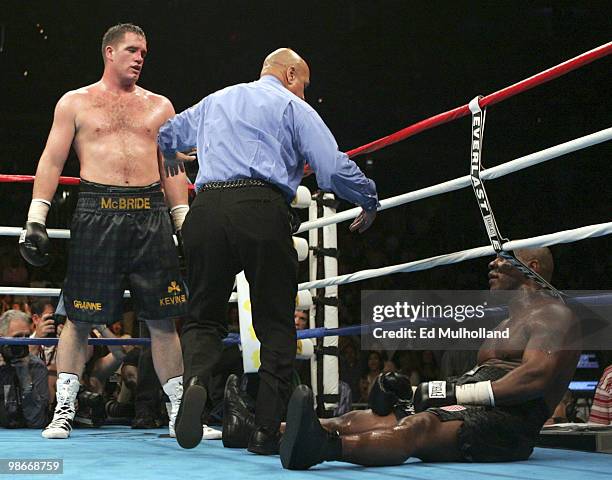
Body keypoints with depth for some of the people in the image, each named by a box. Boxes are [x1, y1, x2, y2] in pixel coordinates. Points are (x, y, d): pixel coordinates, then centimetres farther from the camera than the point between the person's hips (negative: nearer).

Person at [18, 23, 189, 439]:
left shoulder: (159, 106, 17)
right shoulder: (76, 103, 11)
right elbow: (51, 162, 6)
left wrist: (183, 222, 8)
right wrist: (35, 220, -2)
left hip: (151, 215, 2)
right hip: (97, 213, -2)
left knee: (163, 318, 2)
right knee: (80, 317, -1)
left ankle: (180, 410, 10)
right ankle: (64, 410, 8)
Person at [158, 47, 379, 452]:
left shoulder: (213, 102, 27)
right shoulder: (292, 107, 11)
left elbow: (167, 136, 40)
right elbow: (334, 168, 1)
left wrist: (171, 160, 64)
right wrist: (369, 200, 18)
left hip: (207, 210, 4)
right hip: (262, 210, -4)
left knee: (204, 314, 12)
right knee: (276, 324, 6)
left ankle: (196, 378, -20)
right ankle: (267, 430, 2)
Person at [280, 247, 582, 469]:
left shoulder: (553, 315, 3)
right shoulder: (507, 323, 33)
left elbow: (536, 378, -15)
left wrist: (455, 392, -19)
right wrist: (412, 391, 9)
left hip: (507, 419, -9)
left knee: (420, 426, -37)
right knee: (361, 419, -6)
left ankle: (325, 446, -62)